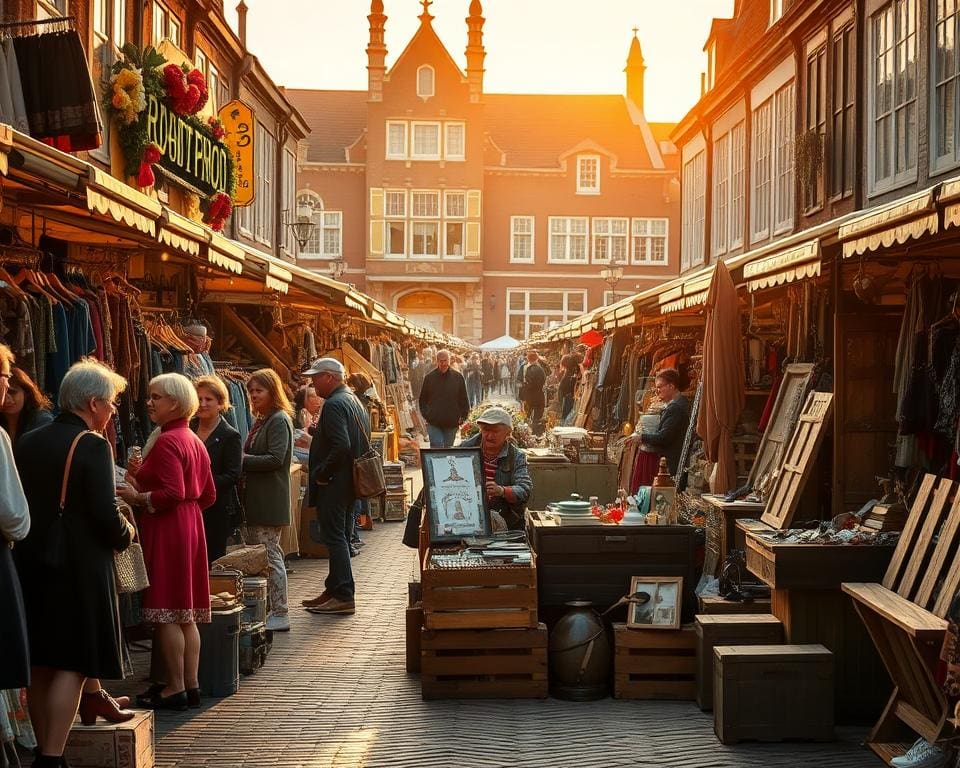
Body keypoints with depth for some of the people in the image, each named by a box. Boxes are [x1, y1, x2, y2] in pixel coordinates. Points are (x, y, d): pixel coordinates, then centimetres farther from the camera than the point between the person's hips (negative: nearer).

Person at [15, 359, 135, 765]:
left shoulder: (27, 442, 6)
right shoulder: (92, 445, -13)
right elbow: (106, 514, -18)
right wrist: (127, 533, 1)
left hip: (30, 564, 7)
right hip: (79, 565, -7)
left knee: (39, 664, 13)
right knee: (73, 664, -1)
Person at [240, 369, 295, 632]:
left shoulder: (279, 420, -11)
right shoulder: (262, 421, 19)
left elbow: (276, 459, -20)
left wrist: (242, 459, -15)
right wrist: (242, 460, 3)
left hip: (269, 500, -10)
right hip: (256, 499, 10)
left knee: (270, 555, -6)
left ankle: (280, 614, -1)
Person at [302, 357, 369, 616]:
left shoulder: (334, 405, -17)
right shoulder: (354, 401, 14)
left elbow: (341, 447, -28)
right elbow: (363, 442, 20)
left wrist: (322, 474, -17)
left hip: (333, 484, -10)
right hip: (350, 482, 10)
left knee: (334, 537, -6)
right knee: (341, 536, 15)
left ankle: (343, 596, -5)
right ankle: (335, 590, 23)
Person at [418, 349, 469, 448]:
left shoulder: (458, 377, 2)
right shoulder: (429, 377, 2)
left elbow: (464, 399, 7)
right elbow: (423, 399, 9)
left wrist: (463, 416, 0)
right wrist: (425, 415, -1)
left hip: (451, 423, 1)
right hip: (434, 423, -1)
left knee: (448, 450, 11)